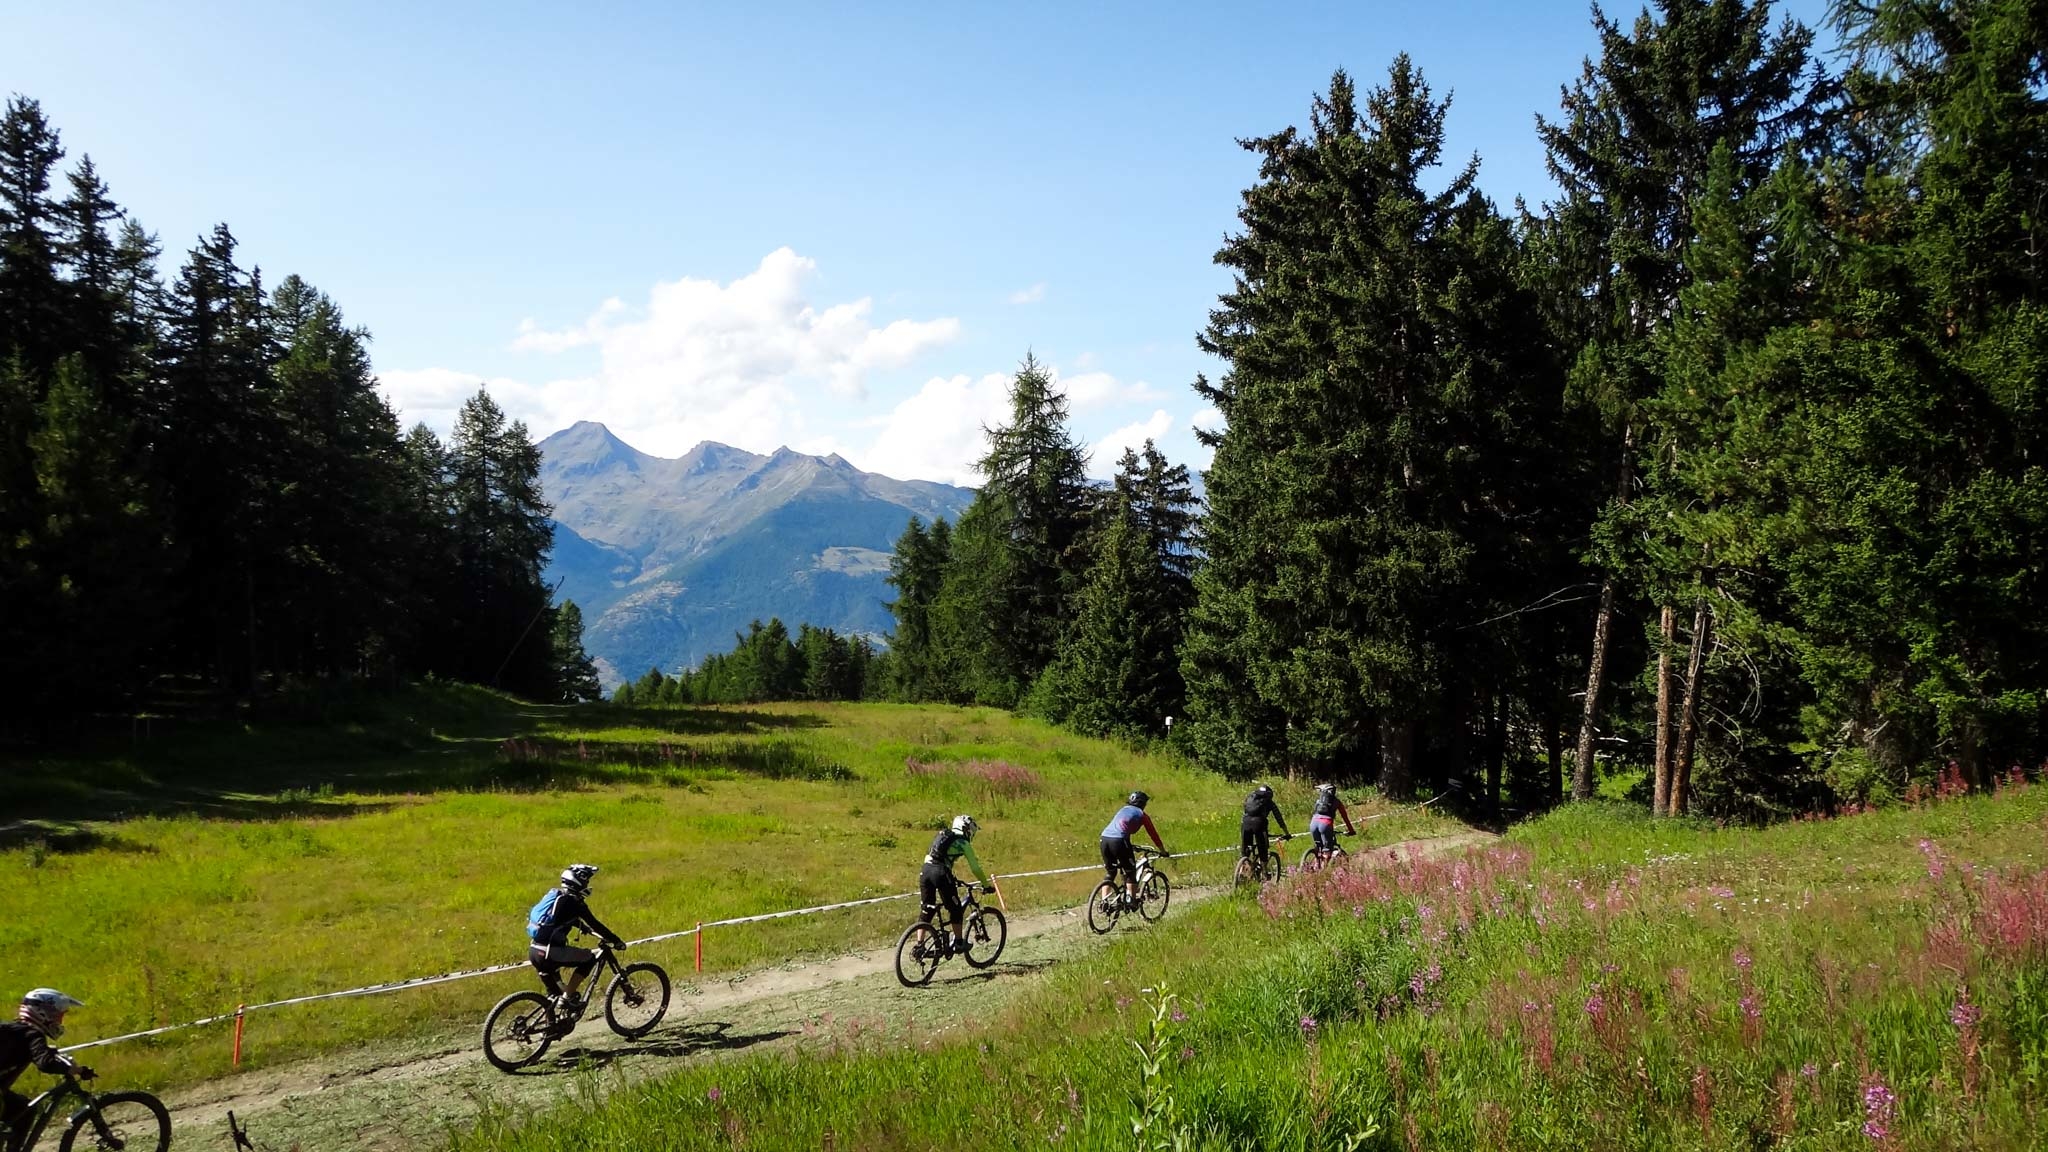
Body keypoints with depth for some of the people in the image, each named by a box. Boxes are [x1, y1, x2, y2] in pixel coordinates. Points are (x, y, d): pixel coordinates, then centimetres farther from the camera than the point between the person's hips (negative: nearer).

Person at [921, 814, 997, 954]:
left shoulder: (942, 835, 25)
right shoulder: (963, 843, 5)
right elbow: (975, 868, 5)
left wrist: (951, 879, 43)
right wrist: (987, 885, 17)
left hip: (925, 871, 6)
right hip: (941, 874, -6)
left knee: (926, 911, 14)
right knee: (956, 910, 11)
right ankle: (958, 942, 17)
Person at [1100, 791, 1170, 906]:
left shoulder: (1123, 810, 31)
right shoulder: (1141, 815, 15)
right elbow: (1153, 834, 19)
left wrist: (1130, 846, 56)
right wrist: (1163, 851, 31)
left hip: (1104, 838, 6)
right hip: (1119, 841, -6)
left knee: (1110, 873, 20)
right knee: (1130, 872, 12)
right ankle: (1130, 900, 7)